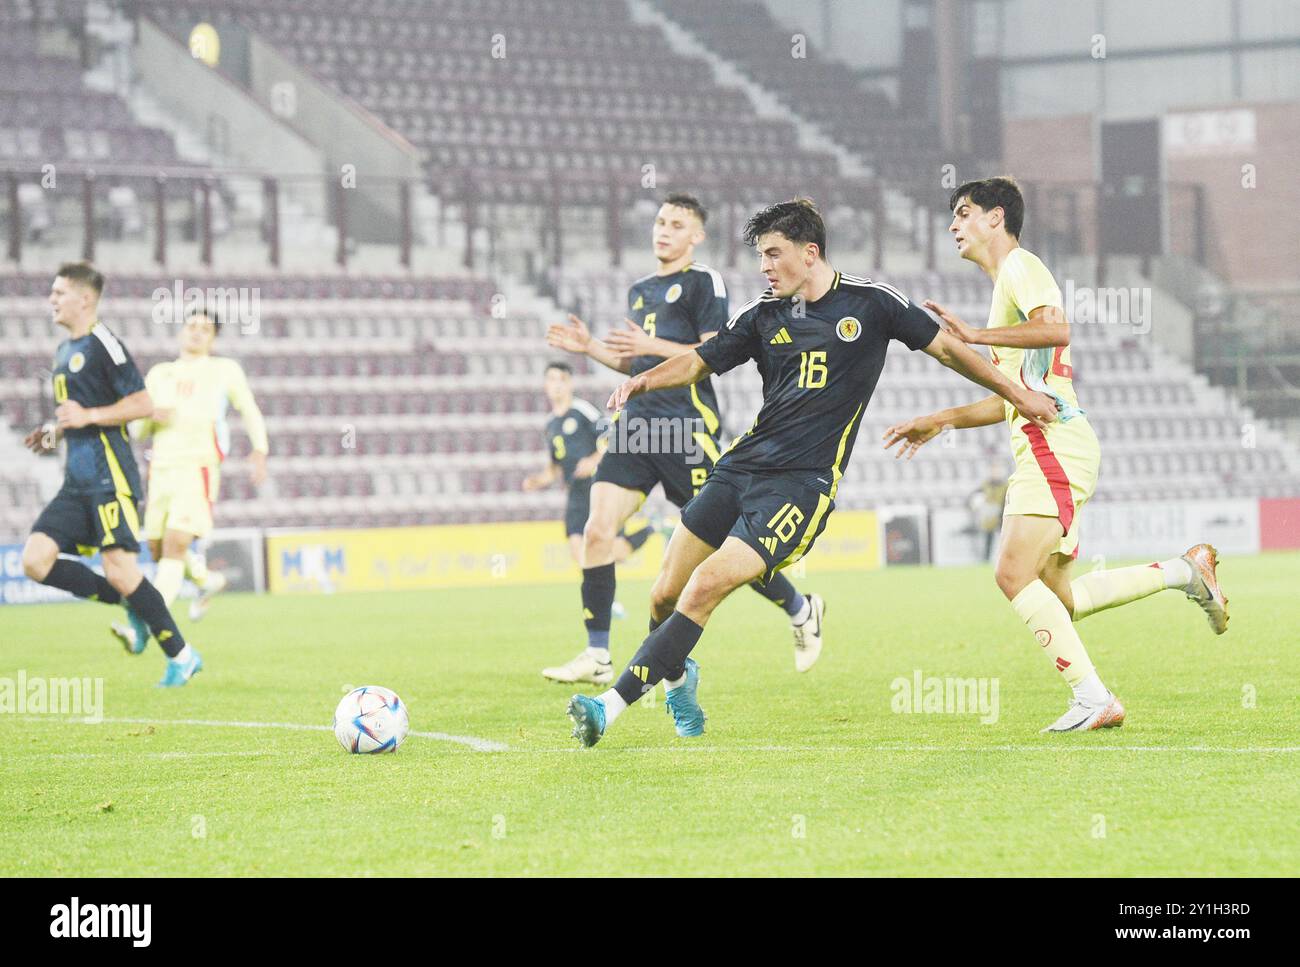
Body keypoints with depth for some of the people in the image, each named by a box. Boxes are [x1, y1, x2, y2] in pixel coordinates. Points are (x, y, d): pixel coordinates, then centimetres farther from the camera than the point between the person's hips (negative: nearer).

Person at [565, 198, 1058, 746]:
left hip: (803, 483, -5)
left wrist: (1016, 393, 14)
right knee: (665, 596, 1)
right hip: (739, 468, 5)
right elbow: (699, 363, 16)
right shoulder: (765, 315, 11)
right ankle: (677, 676, 33)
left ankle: (612, 705, -21)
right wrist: (644, 381, -4)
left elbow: (946, 349, 11)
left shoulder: (871, 303, 1)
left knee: (706, 587, -20)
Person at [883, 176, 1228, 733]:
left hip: (1054, 444, -10)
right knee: (1059, 598, 7)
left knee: (1015, 575, -18)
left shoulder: (1020, 267, -3)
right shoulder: (1007, 282, 28)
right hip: (1046, 451, 10)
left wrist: (974, 335, -22)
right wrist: (938, 422, 32)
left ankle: (1093, 699, -20)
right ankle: (1185, 571, 10)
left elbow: (1057, 329, -25)